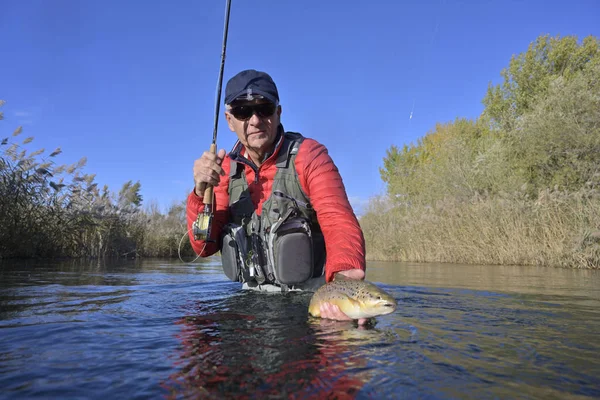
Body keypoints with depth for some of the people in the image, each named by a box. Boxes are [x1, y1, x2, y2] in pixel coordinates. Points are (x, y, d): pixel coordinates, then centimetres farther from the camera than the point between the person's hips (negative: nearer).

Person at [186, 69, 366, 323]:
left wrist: (343, 276, -44)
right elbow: (204, 246, 0)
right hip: (252, 299, 4)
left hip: (310, 299, -3)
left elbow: (340, 224, -23)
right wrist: (201, 193, -18)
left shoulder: (309, 155, -11)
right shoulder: (227, 168, 2)